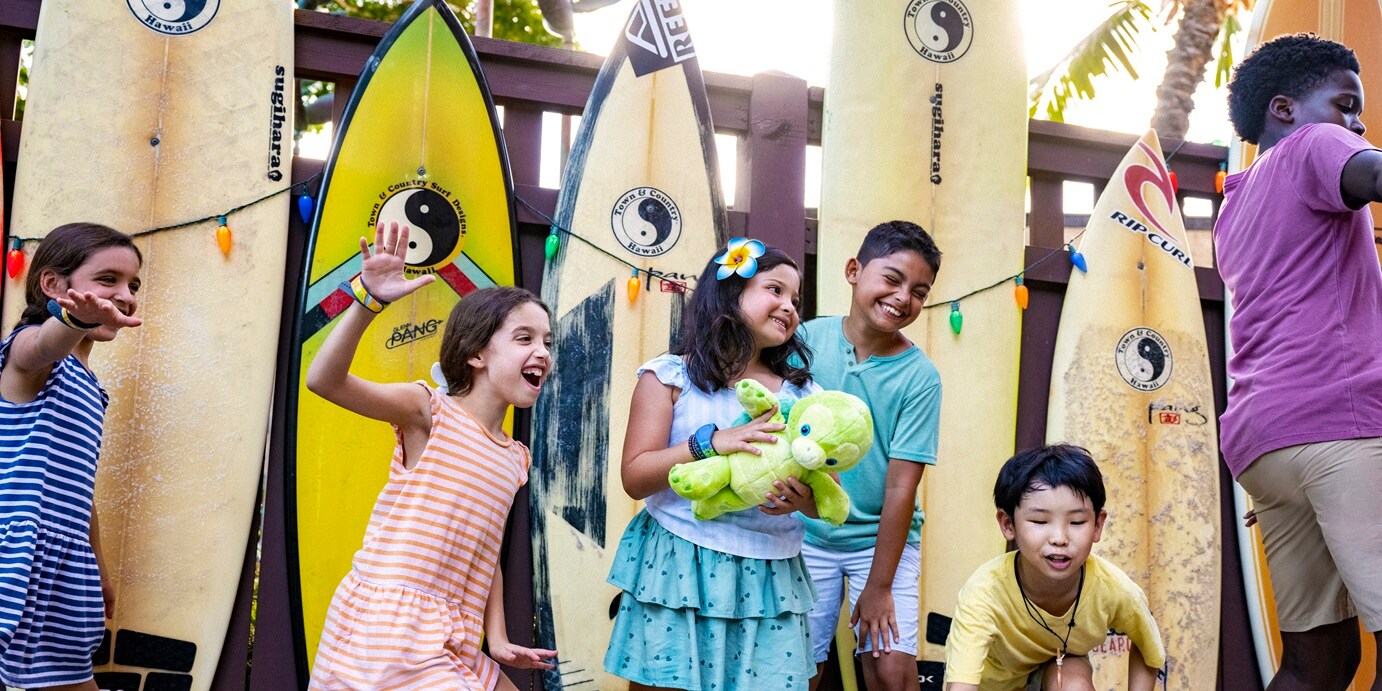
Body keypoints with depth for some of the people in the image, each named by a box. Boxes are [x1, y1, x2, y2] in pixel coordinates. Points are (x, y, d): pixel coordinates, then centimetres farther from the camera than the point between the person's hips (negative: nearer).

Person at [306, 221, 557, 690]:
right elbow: (324, 381, -19)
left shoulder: (513, 459, 15)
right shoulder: (430, 410, -5)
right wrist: (368, 300, -32)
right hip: (387, 627, -8)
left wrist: (497, 639, 5)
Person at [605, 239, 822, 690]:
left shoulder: (802, 395, 10)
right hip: (679, 568, -2)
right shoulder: (670, 377, 2)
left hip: (768, 580, 3)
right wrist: (710, 442, -18)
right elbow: (635, 478, -5)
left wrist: (806, 500, -15)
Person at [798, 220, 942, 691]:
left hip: (883, 539, -1)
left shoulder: (919, 377, -10)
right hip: (806, 534, 1)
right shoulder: (809, 339, -6)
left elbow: (901, 484, -11)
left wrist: (879, 586, -11)